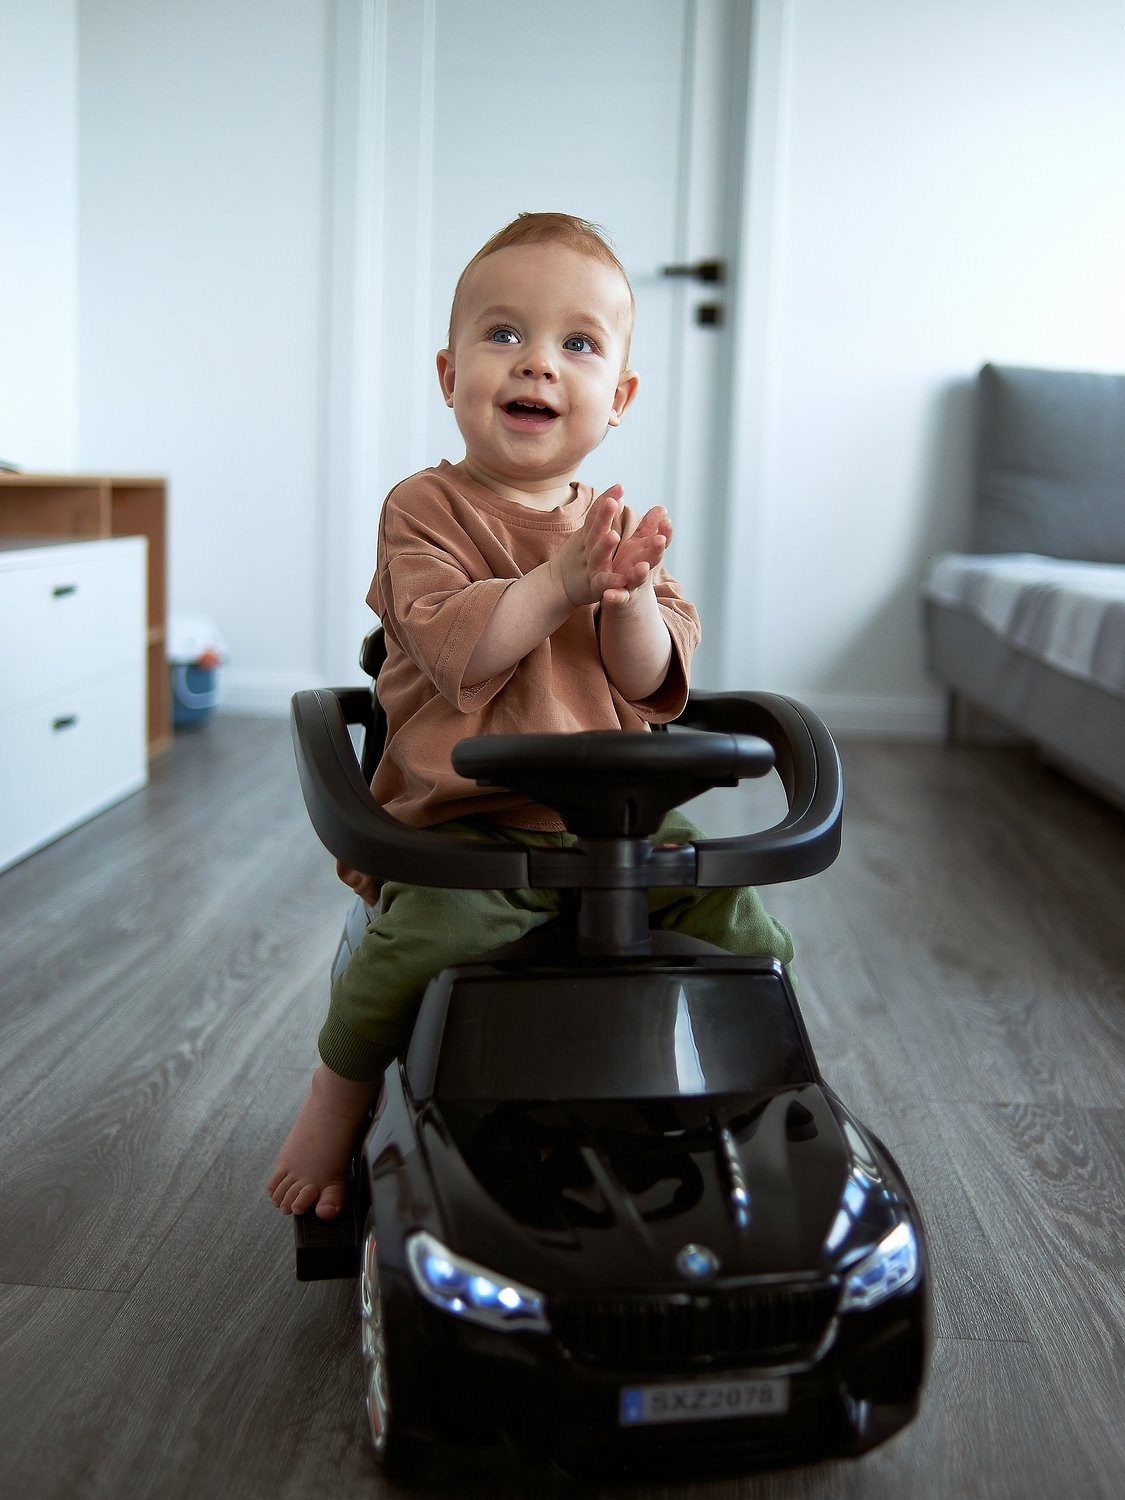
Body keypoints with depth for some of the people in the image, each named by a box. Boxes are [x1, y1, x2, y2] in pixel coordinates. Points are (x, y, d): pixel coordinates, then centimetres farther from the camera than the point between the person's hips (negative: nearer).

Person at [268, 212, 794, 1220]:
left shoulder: (618, 526, 11)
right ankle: (339, 1099, -1)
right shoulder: (425, 510, -4)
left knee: (748, 934, -5)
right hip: (465, 822, -4)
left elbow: (656, 683, 1)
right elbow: (453, 652, -19)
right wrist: (559, 581, -25)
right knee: (424, 940, -30)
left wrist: (630, 598, -19)